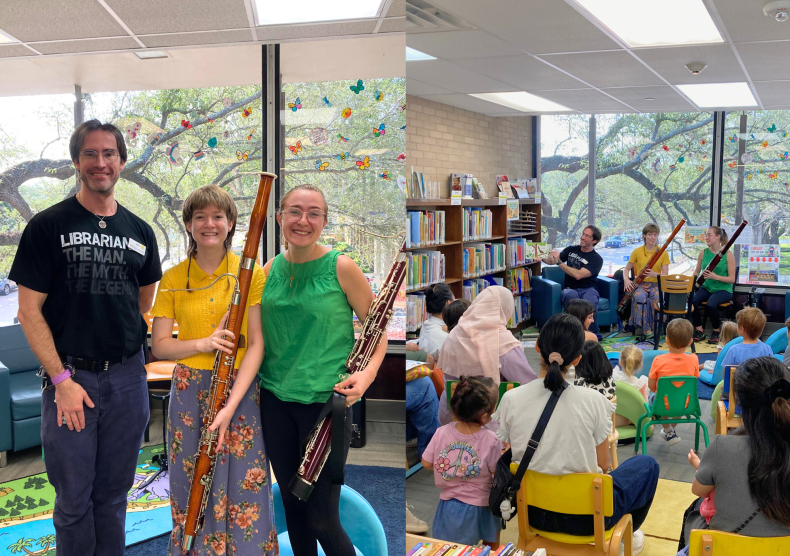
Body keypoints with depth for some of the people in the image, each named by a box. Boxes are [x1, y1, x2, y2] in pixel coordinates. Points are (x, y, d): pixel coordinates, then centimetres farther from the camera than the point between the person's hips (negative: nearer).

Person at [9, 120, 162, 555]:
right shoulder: (48, 226, -4)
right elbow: (29, 310, -7)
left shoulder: (139, 232, 8)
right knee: (74, 498, 6)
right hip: (70, 376, -3)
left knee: (113, 494, 14)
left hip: (127, 377, 3)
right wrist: (62, 379, -14)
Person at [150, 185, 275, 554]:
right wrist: (204, 344, -18)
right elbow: (159, 345, 1)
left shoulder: (251, 274, -4)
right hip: (189, 392, 2)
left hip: (241, 390, -1)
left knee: (243, 491, 2)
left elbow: (256, 344, -8)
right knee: (193, 490, 8)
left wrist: (230, 406, -18)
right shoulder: (173, 279, 2)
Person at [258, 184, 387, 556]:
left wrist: (368, 373, -19)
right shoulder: (270, 269, 6)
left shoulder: (341, 268, -8)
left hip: (325, 401, -5)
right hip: (275, 400, 5)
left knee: (321, 518, -1)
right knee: (292, 503, 16)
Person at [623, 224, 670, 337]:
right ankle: (645, 328, -28)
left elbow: (665, 275, 0)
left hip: (656, 284, 0)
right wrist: (626, 279, -11)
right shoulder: (637, 252, 6)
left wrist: (654, 274, -22)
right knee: (639, 297, -36)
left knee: (658, 298, -36)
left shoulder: (663, 253, 5)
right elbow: (626, 269, 12)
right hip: (641, 285, 0)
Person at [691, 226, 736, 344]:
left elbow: (732, 279, -9)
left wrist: (716, 277, -25)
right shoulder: (703, 253, 6)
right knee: (691, 300, -27)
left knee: (710, 305, -34)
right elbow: (696, 272, 16)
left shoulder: (727, 254, -8)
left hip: (723, 289, -4)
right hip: (706, 287, 4)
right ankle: (699, 330, -9)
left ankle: (716, 332, -7)